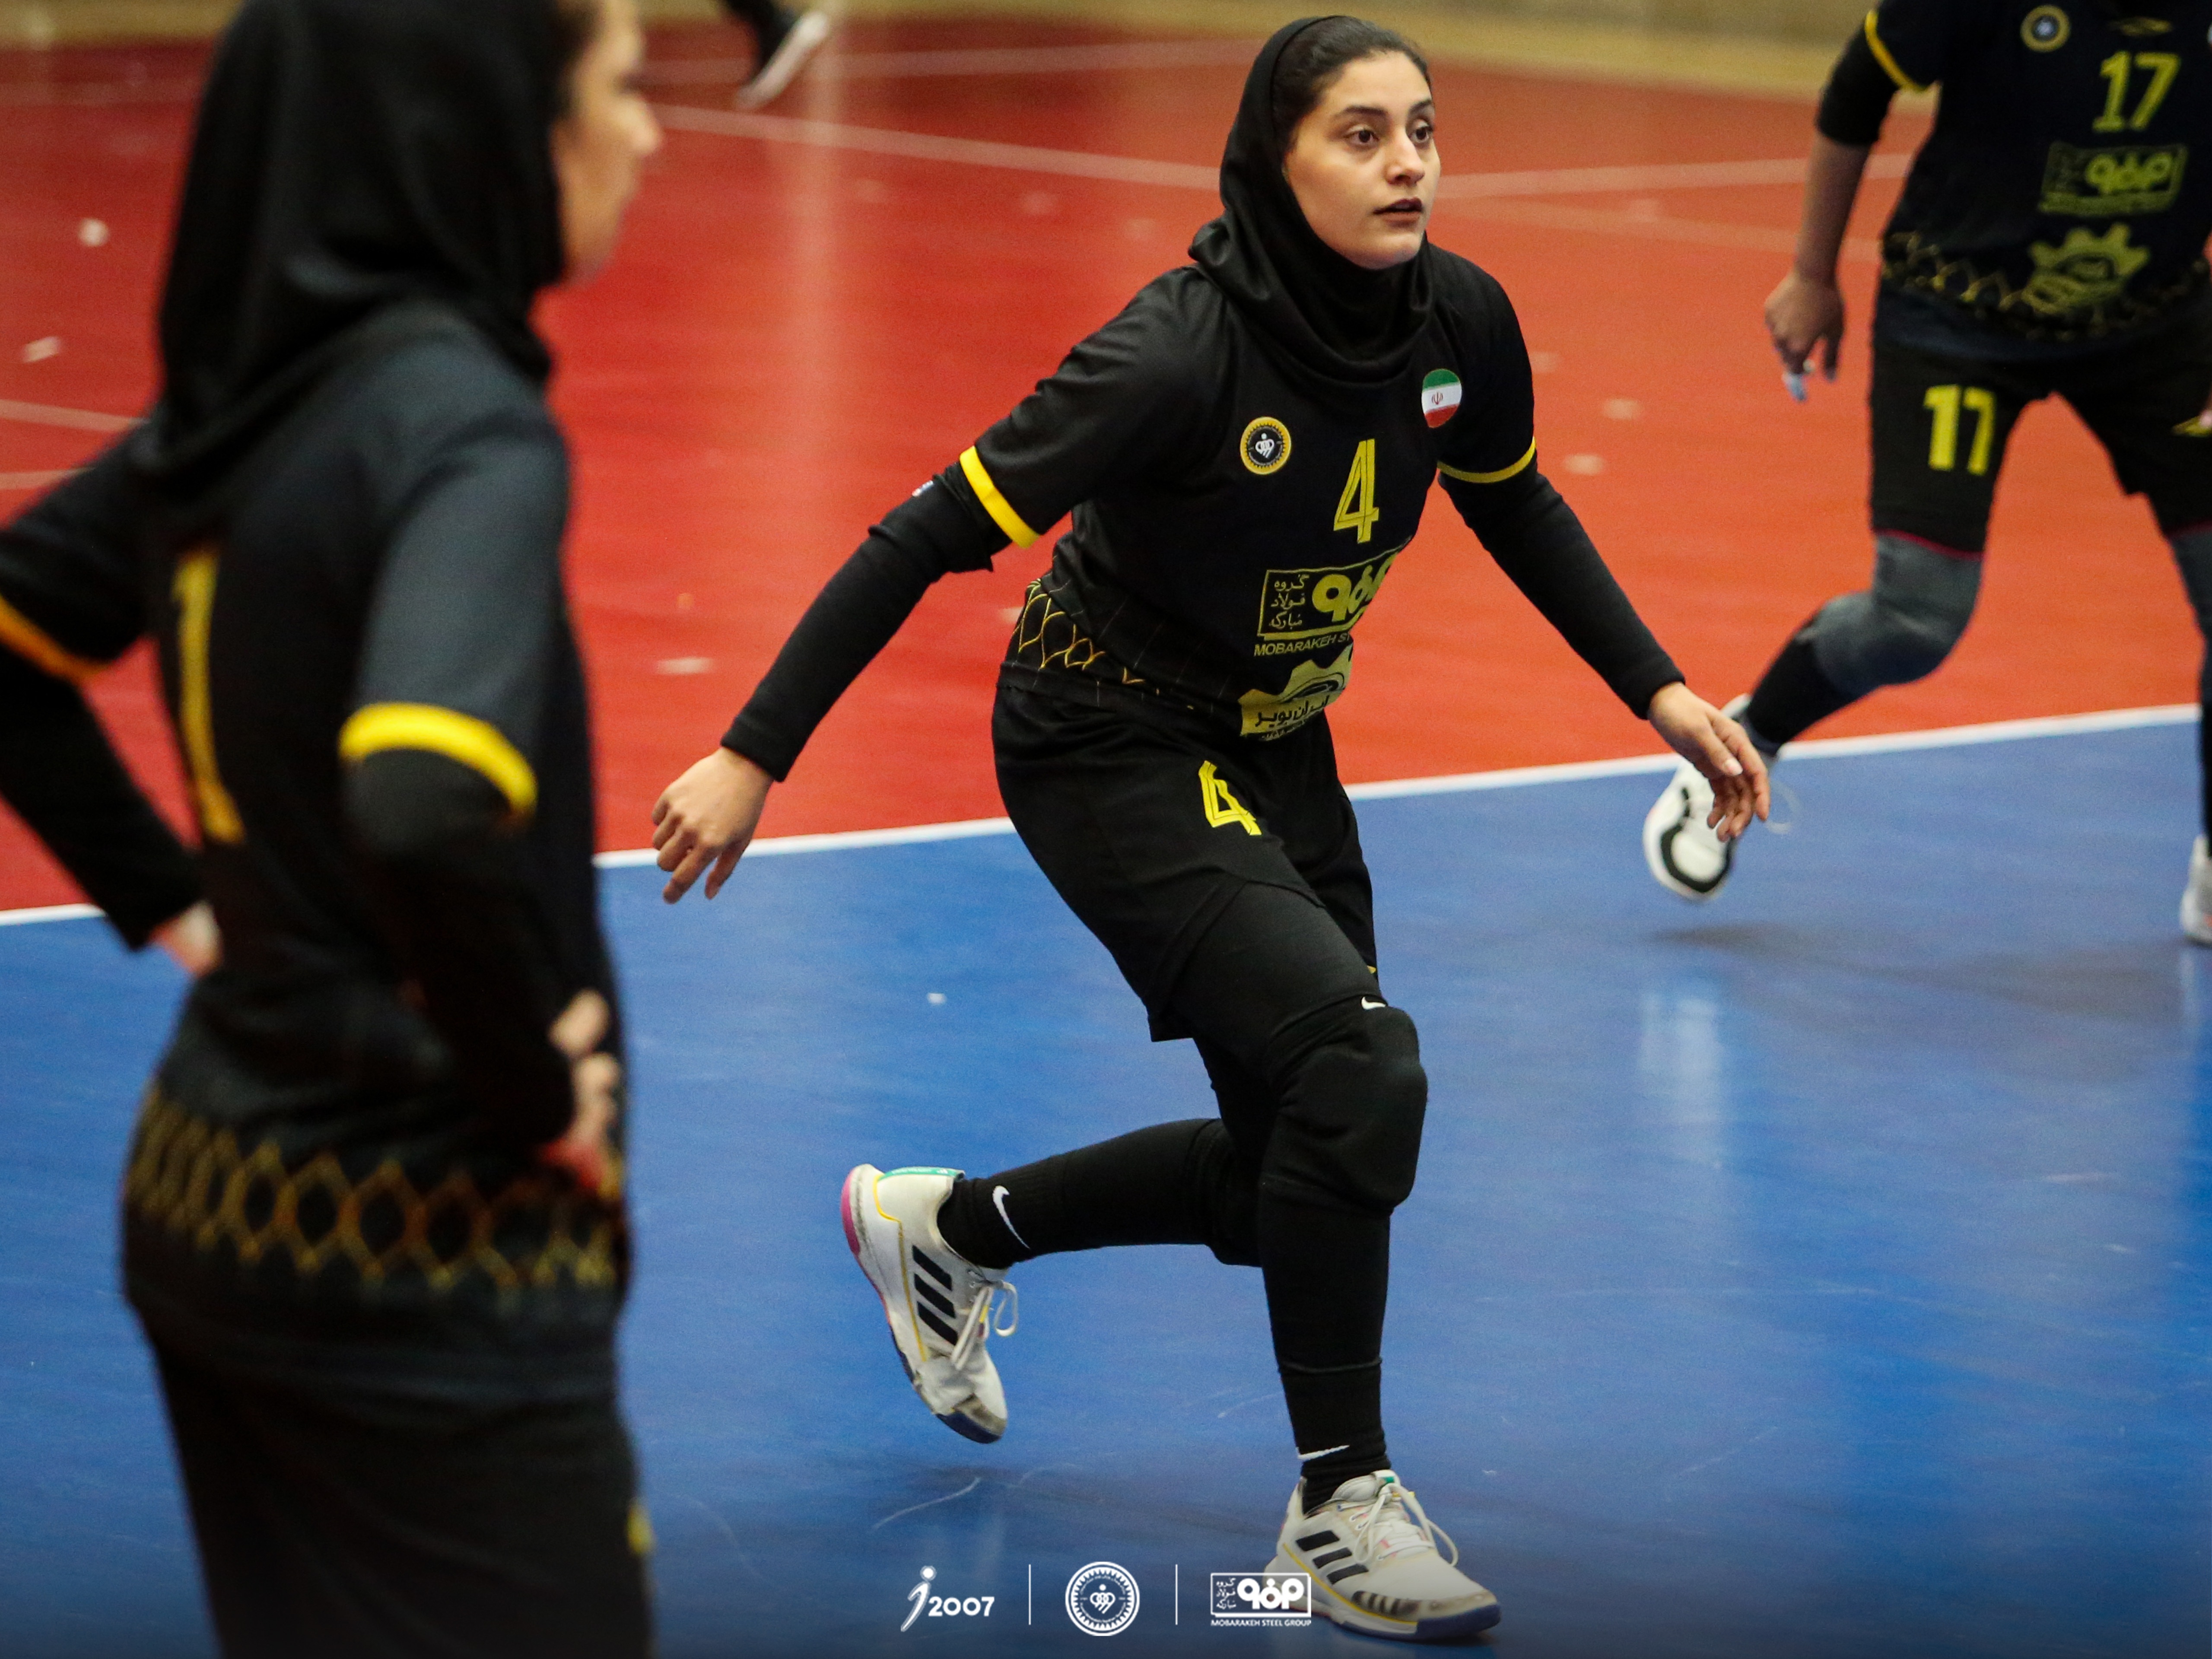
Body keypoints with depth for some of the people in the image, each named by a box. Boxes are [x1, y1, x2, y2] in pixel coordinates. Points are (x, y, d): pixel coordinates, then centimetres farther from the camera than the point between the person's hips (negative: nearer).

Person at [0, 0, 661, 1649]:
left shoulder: (238, 407, 4)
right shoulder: (462, 426, -20)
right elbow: (428, 813, -34)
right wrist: (538, 1091, -19)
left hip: (210, 1191, 8)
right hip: (429, 1258, -8)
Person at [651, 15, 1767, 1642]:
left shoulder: (1459, 320, -11)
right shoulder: (1184, 352, -29)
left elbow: (1516, 507, 11)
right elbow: (935, 535, -25)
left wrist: (1656, 688, 6)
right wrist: (754, 758, -25)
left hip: (1273, 752, 8)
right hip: (1110, 754, -7)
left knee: (1305, 1168, 12)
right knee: (1358, 1061, -24)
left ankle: (951, 1227, 35)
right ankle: (1340, 1503, -11)